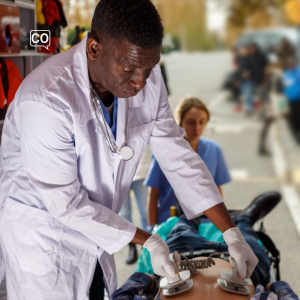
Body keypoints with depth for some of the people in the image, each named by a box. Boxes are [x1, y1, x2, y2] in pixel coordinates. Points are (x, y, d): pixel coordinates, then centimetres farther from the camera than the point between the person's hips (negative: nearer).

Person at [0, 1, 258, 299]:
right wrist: (146, 240, -22)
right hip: (41, 232, -6)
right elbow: (65, 203, -26)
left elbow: (176, 154, -7)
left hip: (92, 229, 6)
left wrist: (231, 232, -10)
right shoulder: (44, 100, -33)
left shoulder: (147, 79, -13)